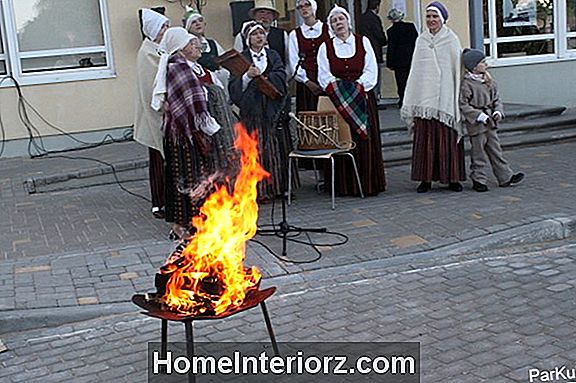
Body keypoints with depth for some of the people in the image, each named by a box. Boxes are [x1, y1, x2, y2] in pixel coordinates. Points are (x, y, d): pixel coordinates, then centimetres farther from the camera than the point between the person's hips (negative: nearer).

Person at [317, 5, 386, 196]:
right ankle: (346, 186, 2)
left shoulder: (363, 42, 7)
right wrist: (338, 88, -14)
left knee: (366, 141, -2)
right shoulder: (325, 47, 7)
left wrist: (359, 86, -12)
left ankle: (369, 184, 5)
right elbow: (324, 77, 0)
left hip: (363, 98, 0)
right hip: (338, 102, 0)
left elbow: (371, 70, 1)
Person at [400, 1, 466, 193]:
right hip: (424, 97, 3)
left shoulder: (451, 40, 2)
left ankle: (452, 178, 7)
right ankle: (426, 178, 8)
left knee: (447, 139, -1)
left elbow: (458, 69, 1)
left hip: (445, 96, -3)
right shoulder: (421, 40, 12)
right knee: (424, 138, 2)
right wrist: (410, 104, 10)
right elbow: (416, 71, 14)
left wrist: (457, 99, -5)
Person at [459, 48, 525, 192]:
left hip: (490, 123, 7)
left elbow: (496, 99, 17)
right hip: (476, 125, -7)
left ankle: (506, 177, 18)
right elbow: (463, 105, -16)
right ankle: (478, 179, 14)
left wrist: (498, 111, -2)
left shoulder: (489, 81, 9)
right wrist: (480, 116, -19)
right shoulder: (466, 84, -14)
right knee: (479, 152, 2)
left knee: (495, 150, 12)